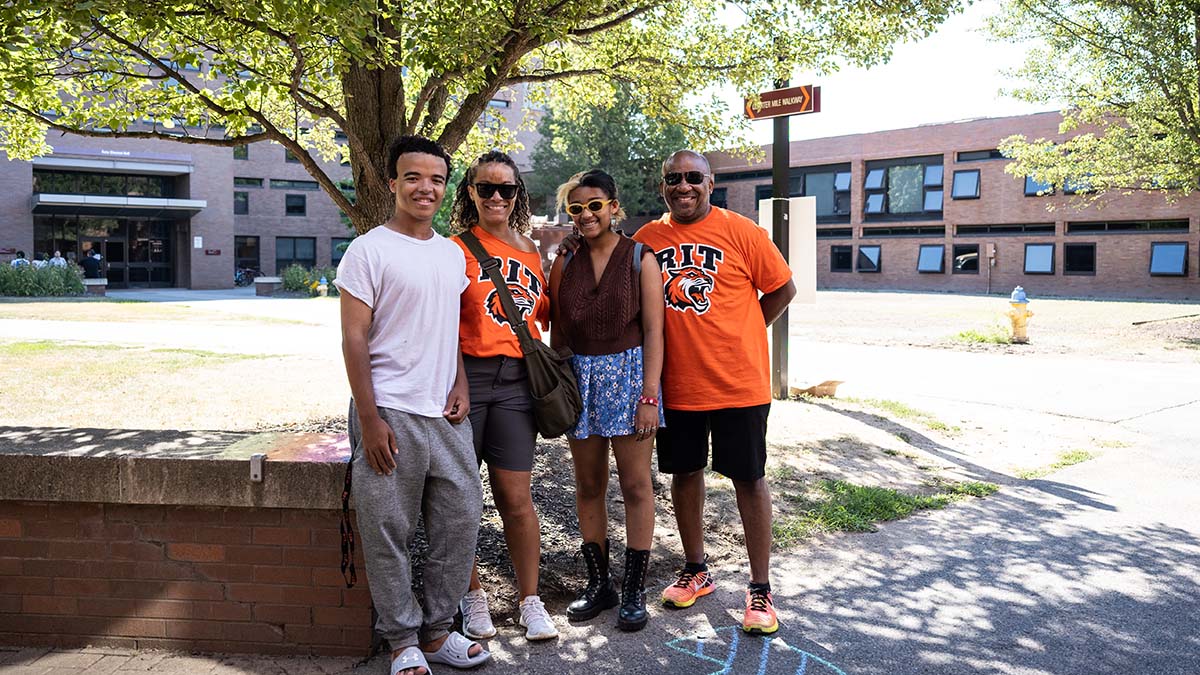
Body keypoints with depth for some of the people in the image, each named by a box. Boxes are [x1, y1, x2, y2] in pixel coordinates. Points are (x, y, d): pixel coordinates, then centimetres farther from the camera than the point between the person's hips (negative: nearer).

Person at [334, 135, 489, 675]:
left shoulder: (453, 254, 13)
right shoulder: (369, 250, -6)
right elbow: (354, 338, -9)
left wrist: (460, 384, 4)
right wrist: (370, 420, -14)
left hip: (445, 413, 6)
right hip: (390, 413, -6)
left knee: (461, 519, 10)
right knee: (388, 534, 2)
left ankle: (436, 630, 25)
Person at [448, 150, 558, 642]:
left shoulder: (529, 249, 13)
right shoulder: (457, 248, -1)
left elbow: (542, 314, 20)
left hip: (515, 380, 3)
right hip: (465, 376, -2)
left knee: (516, 497, 6)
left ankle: (531, 601, 19)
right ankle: (472, 595, 25)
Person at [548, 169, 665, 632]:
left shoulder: (640, 259, -3)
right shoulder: (565, 262, 6)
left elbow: (653, 331, -7)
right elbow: (557, 332, 10)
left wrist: (649, 395, -13)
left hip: (628, 373, -3)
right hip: (579, 376, 4)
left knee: (635, 484, 1)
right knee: (588, 485, 9)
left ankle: (634, 592, 12)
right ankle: (599, 584, 23)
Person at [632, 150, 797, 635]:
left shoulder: (740, 231, -6)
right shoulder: (647, 239, 3)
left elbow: (782, 289, 0)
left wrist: (738, 335, 0)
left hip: (738, 382, -3)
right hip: (676, 384, 4)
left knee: (749, 479, 4)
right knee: (684, 473, 14)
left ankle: (760, 589, 16)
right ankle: (695, 571, 32)